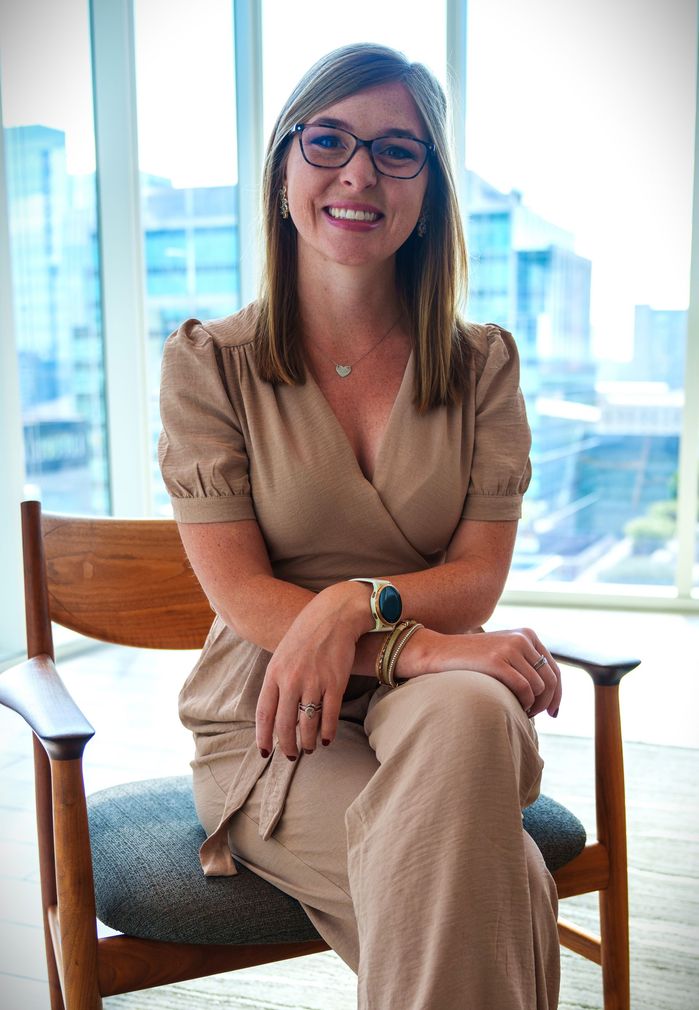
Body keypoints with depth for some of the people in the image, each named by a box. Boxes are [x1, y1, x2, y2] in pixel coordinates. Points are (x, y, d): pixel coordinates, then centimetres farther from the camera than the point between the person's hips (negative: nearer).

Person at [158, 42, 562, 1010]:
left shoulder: (483, 364, 5)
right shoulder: (208, 362, 0)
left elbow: (478, 578, 0)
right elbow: (239, 592, -8)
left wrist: (357, 604, -22)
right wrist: (419, 645, -24)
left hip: (434, 713, 2)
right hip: (270, 737, -2)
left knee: (469, 712, -35)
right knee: (503, 888, -29)